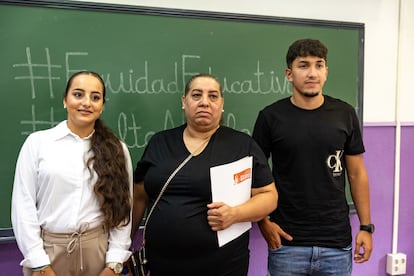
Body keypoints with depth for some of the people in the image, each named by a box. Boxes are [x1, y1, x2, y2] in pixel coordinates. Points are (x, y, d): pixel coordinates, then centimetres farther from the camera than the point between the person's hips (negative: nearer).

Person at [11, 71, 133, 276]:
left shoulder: (117, 150, 1)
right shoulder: (37, 142, -3)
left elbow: (123, 209, 0)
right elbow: (23, 205, -4)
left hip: (99, 250, 1)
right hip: (47, 250, -1)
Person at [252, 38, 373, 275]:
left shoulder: (345, 114, 1)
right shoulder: (270, 117, -6)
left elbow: (357, 173, 5)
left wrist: (366, 226, 3)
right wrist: (263, 222, -8)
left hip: (337, 241, 2)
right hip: (287, 242, -1)